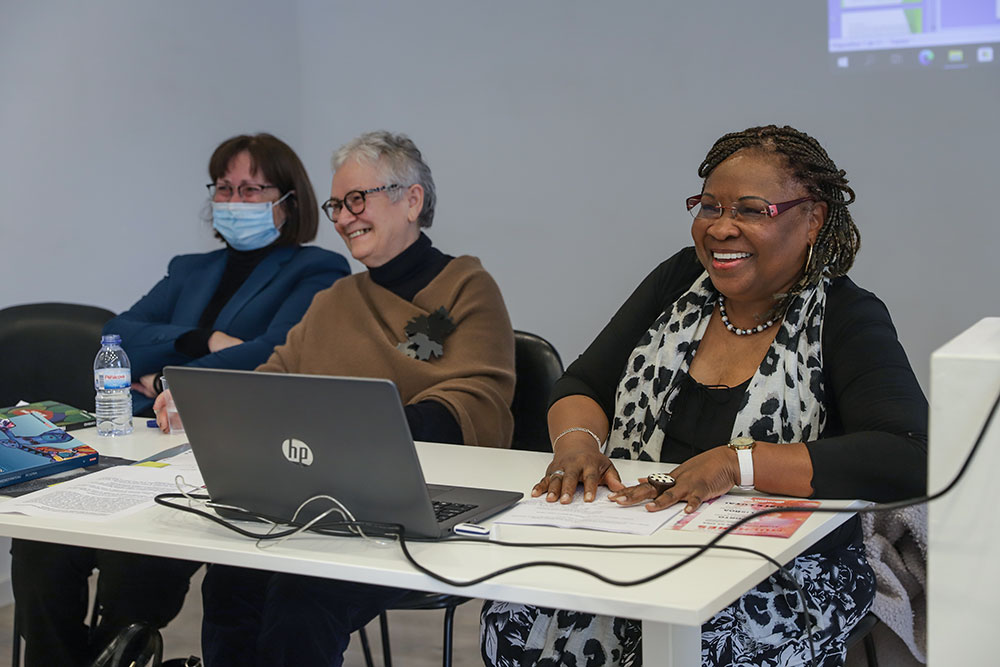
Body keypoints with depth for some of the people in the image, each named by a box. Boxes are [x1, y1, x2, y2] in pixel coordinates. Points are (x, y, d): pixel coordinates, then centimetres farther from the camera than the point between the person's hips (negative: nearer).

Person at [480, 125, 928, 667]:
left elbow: (910, 459, -21)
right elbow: (583, 384, 12)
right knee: (517, 623, -23)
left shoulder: (847, 321, -6)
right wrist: (577, 441, -13)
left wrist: (737, 463, -27)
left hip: (787, 576, -4)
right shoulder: (681, 281, 9)